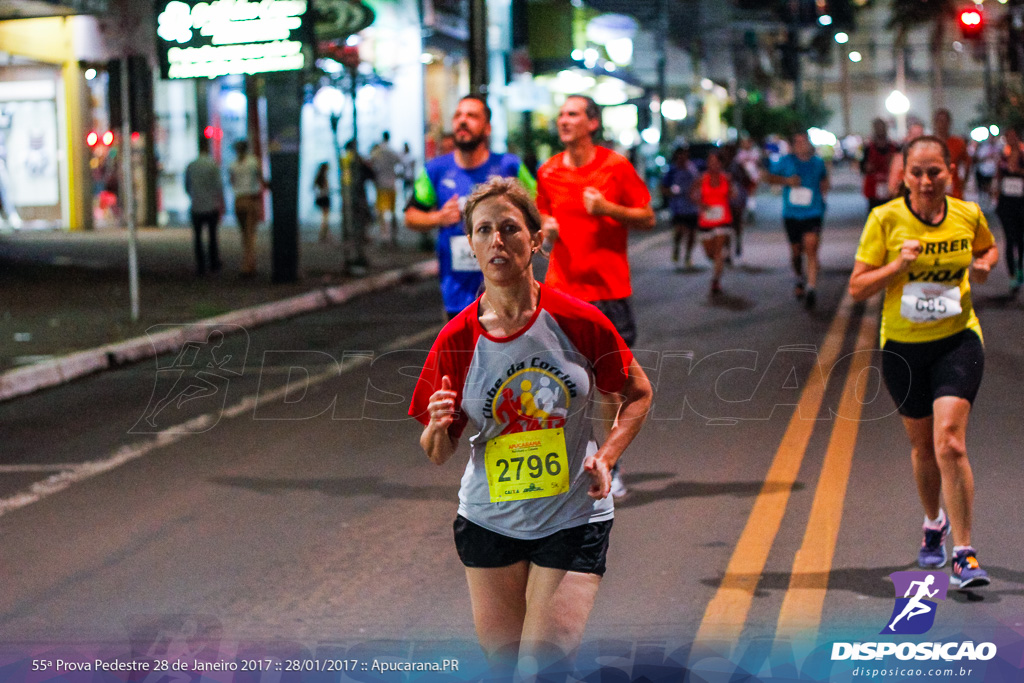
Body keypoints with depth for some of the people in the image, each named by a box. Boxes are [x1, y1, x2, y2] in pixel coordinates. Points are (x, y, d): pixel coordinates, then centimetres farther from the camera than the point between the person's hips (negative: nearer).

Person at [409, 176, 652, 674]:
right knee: (502, 661, 9)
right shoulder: (457, 339, -7)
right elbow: (437, 455, 0)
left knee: (542, 665, -10)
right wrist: (439, 427, -22)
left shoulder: (577, 320, -10)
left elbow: (638, 394, 6)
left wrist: (605, 458, -8)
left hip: (573, 520, -2)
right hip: (489, 520, 2)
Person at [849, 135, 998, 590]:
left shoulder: (968, 216, -3)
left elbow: (990, 249, 19)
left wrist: (983, 265, -3)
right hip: (903, 345, 1)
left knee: (949, 442, -17)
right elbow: (857, 287, -6)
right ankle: (934, 524, 43)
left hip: (957, 339, -1)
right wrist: (897, 266, -23)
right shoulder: (885, 219, -9)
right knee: (923, 446, 14)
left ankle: (964, 554, -12)